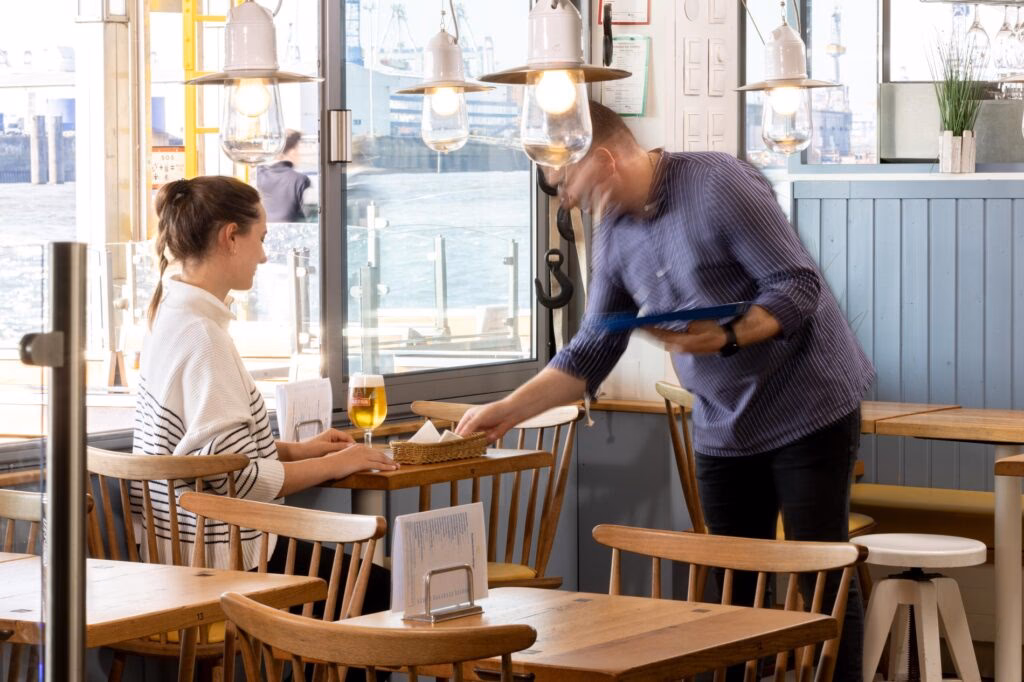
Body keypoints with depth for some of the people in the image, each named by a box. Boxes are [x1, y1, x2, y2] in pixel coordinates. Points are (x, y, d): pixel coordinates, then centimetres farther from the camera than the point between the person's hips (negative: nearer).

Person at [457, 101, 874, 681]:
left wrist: (728, 336, -34)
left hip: (809, 409, -7)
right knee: (734, 588, 6)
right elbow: (591, 353, 8)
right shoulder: (615, 237, 4)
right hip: (725, 429, 7)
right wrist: (509, 410, 0)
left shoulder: (719, 185, -17)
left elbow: (799, 286, -19)